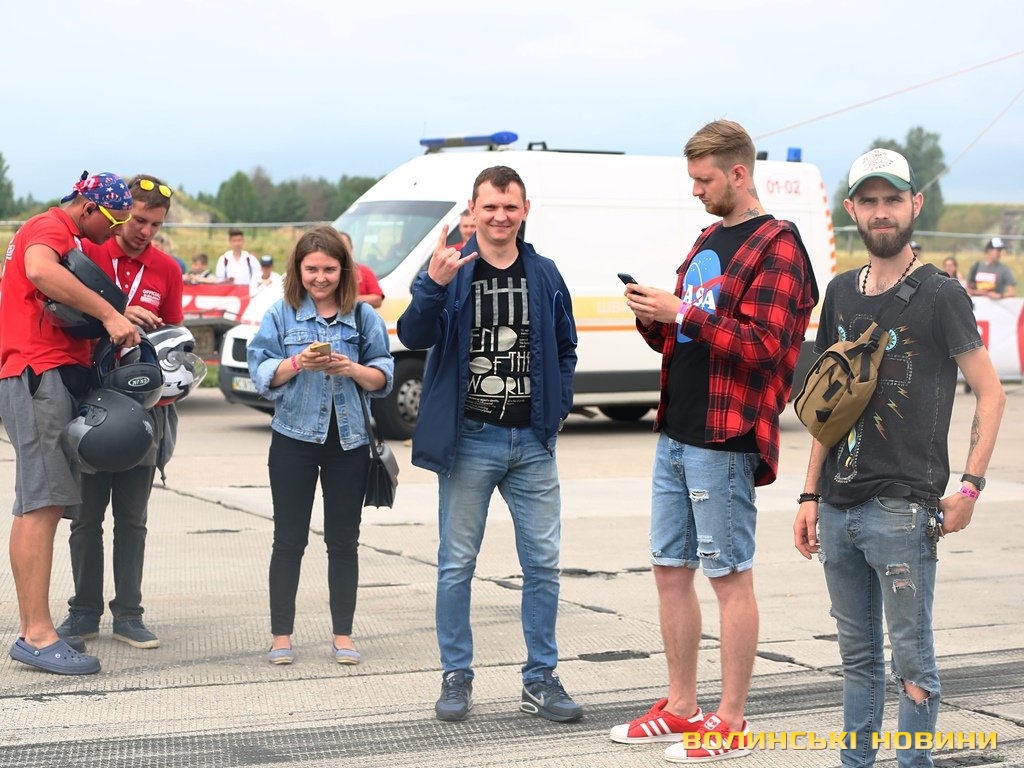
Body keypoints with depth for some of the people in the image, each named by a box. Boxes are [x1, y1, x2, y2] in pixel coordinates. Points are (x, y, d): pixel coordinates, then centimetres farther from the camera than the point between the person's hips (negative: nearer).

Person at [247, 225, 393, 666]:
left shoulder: (364, 317, 4)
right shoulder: (281, 315, 1)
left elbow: (383, 377, 2)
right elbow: (262, 374, -3)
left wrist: (353, 369, -17)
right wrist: (297, 363, -20)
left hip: (349, 442, 1)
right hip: (294, 439, -1)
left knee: (344, 540, 7)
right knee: (289, 539, 3)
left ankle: (342, 636, 15)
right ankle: (281, 637, 10)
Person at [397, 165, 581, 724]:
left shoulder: (544, 275, 6)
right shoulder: (454, 271, -4)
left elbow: (565, 348, 16)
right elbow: (413, 336, -17)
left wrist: (558, 406, 3)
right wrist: (433, 283, -32)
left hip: (532, 441, 3)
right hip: (468, 441, -3)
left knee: (542, 563, 5)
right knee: (457, 565, 5)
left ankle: (540, 681, 15)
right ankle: (456, 677, 16)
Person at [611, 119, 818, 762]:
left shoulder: (777, 249, -9)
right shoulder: (707, 243, 18)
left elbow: (761, 347, -19)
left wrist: (682, 312, -19)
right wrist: (653, 319, 3)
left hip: (724, 442, -9)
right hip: (675, 435, 9)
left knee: (731, 577, -2)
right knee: (670, 569, 12)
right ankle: (681, 708, 23)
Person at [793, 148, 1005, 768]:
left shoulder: (939, 295, -4)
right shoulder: (843, 293, 13)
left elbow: (991, 393, -4)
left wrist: (970, 486, -13)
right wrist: (811, 495, 14)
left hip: (903, 508, -6)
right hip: (840, 508, 6)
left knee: (912, 661, -2)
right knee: (859, 656, 14)